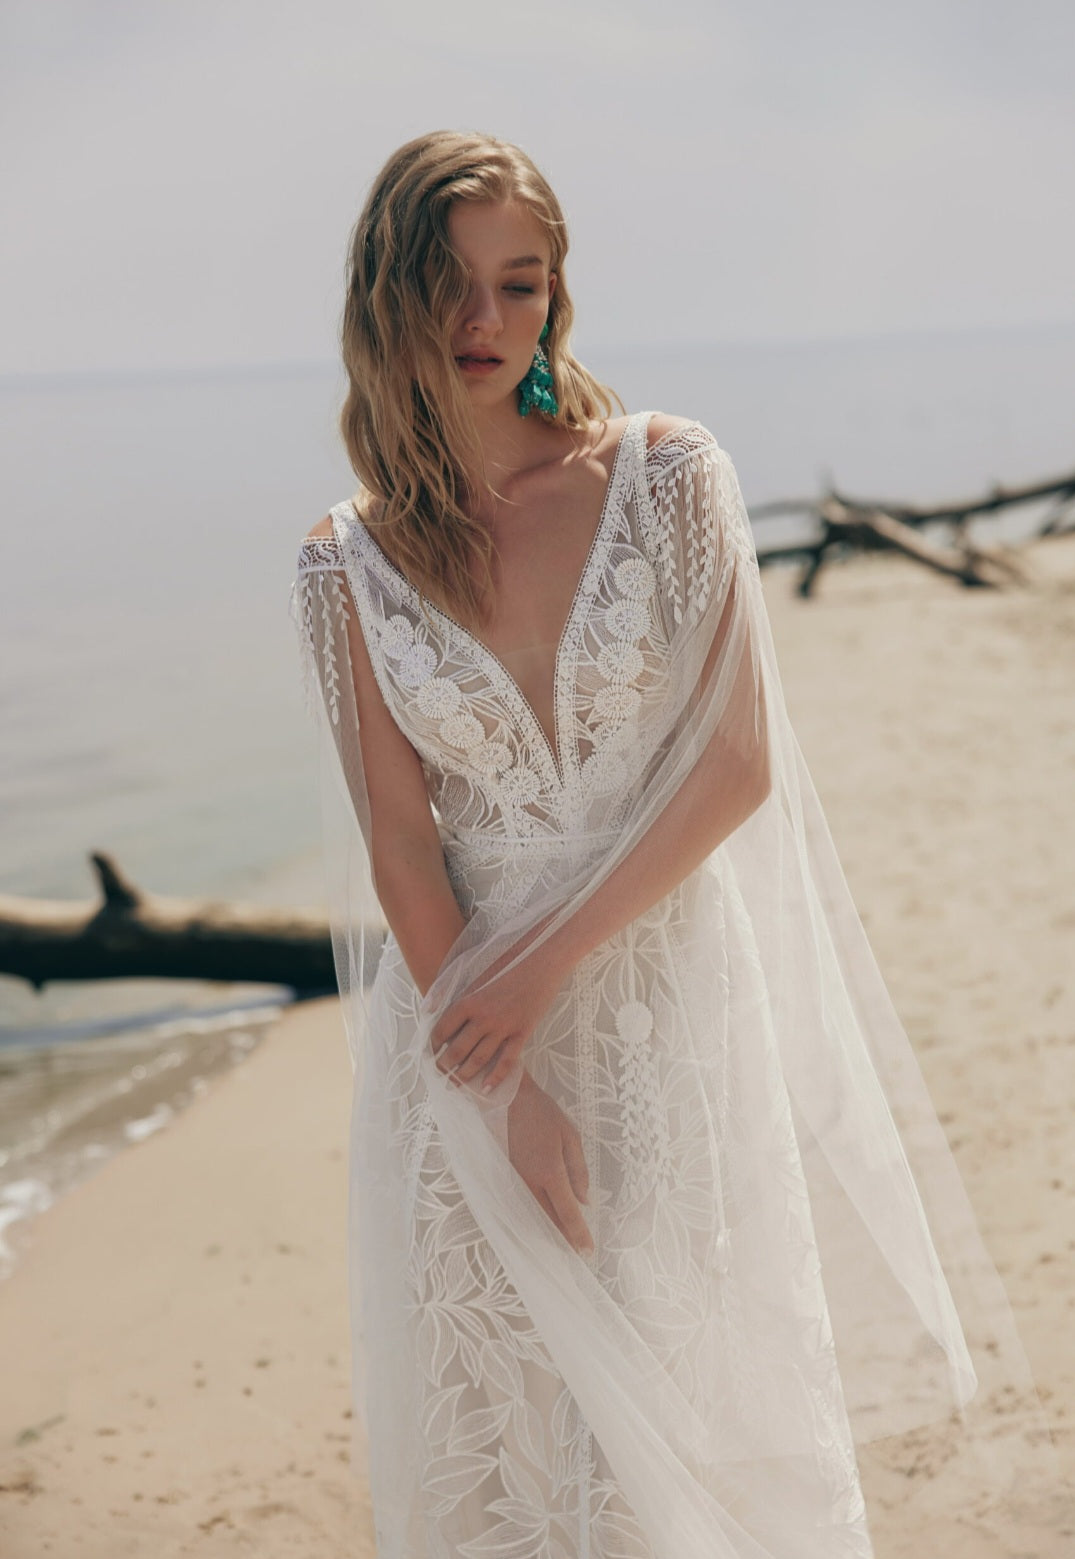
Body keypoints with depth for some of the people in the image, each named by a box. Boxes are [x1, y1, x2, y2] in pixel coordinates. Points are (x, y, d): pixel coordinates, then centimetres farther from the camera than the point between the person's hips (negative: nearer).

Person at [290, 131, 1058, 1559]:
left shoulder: (667, 475, -6)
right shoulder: (350, 563, -2)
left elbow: (737, 767, -8)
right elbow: (400, 846, -4)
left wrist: (547, 965, -14)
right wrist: (507, 1093, -11)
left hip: (668, 992, -1)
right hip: (463, 997, 1)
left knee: (695, 1395, 8)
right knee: (495, 1404, 10)